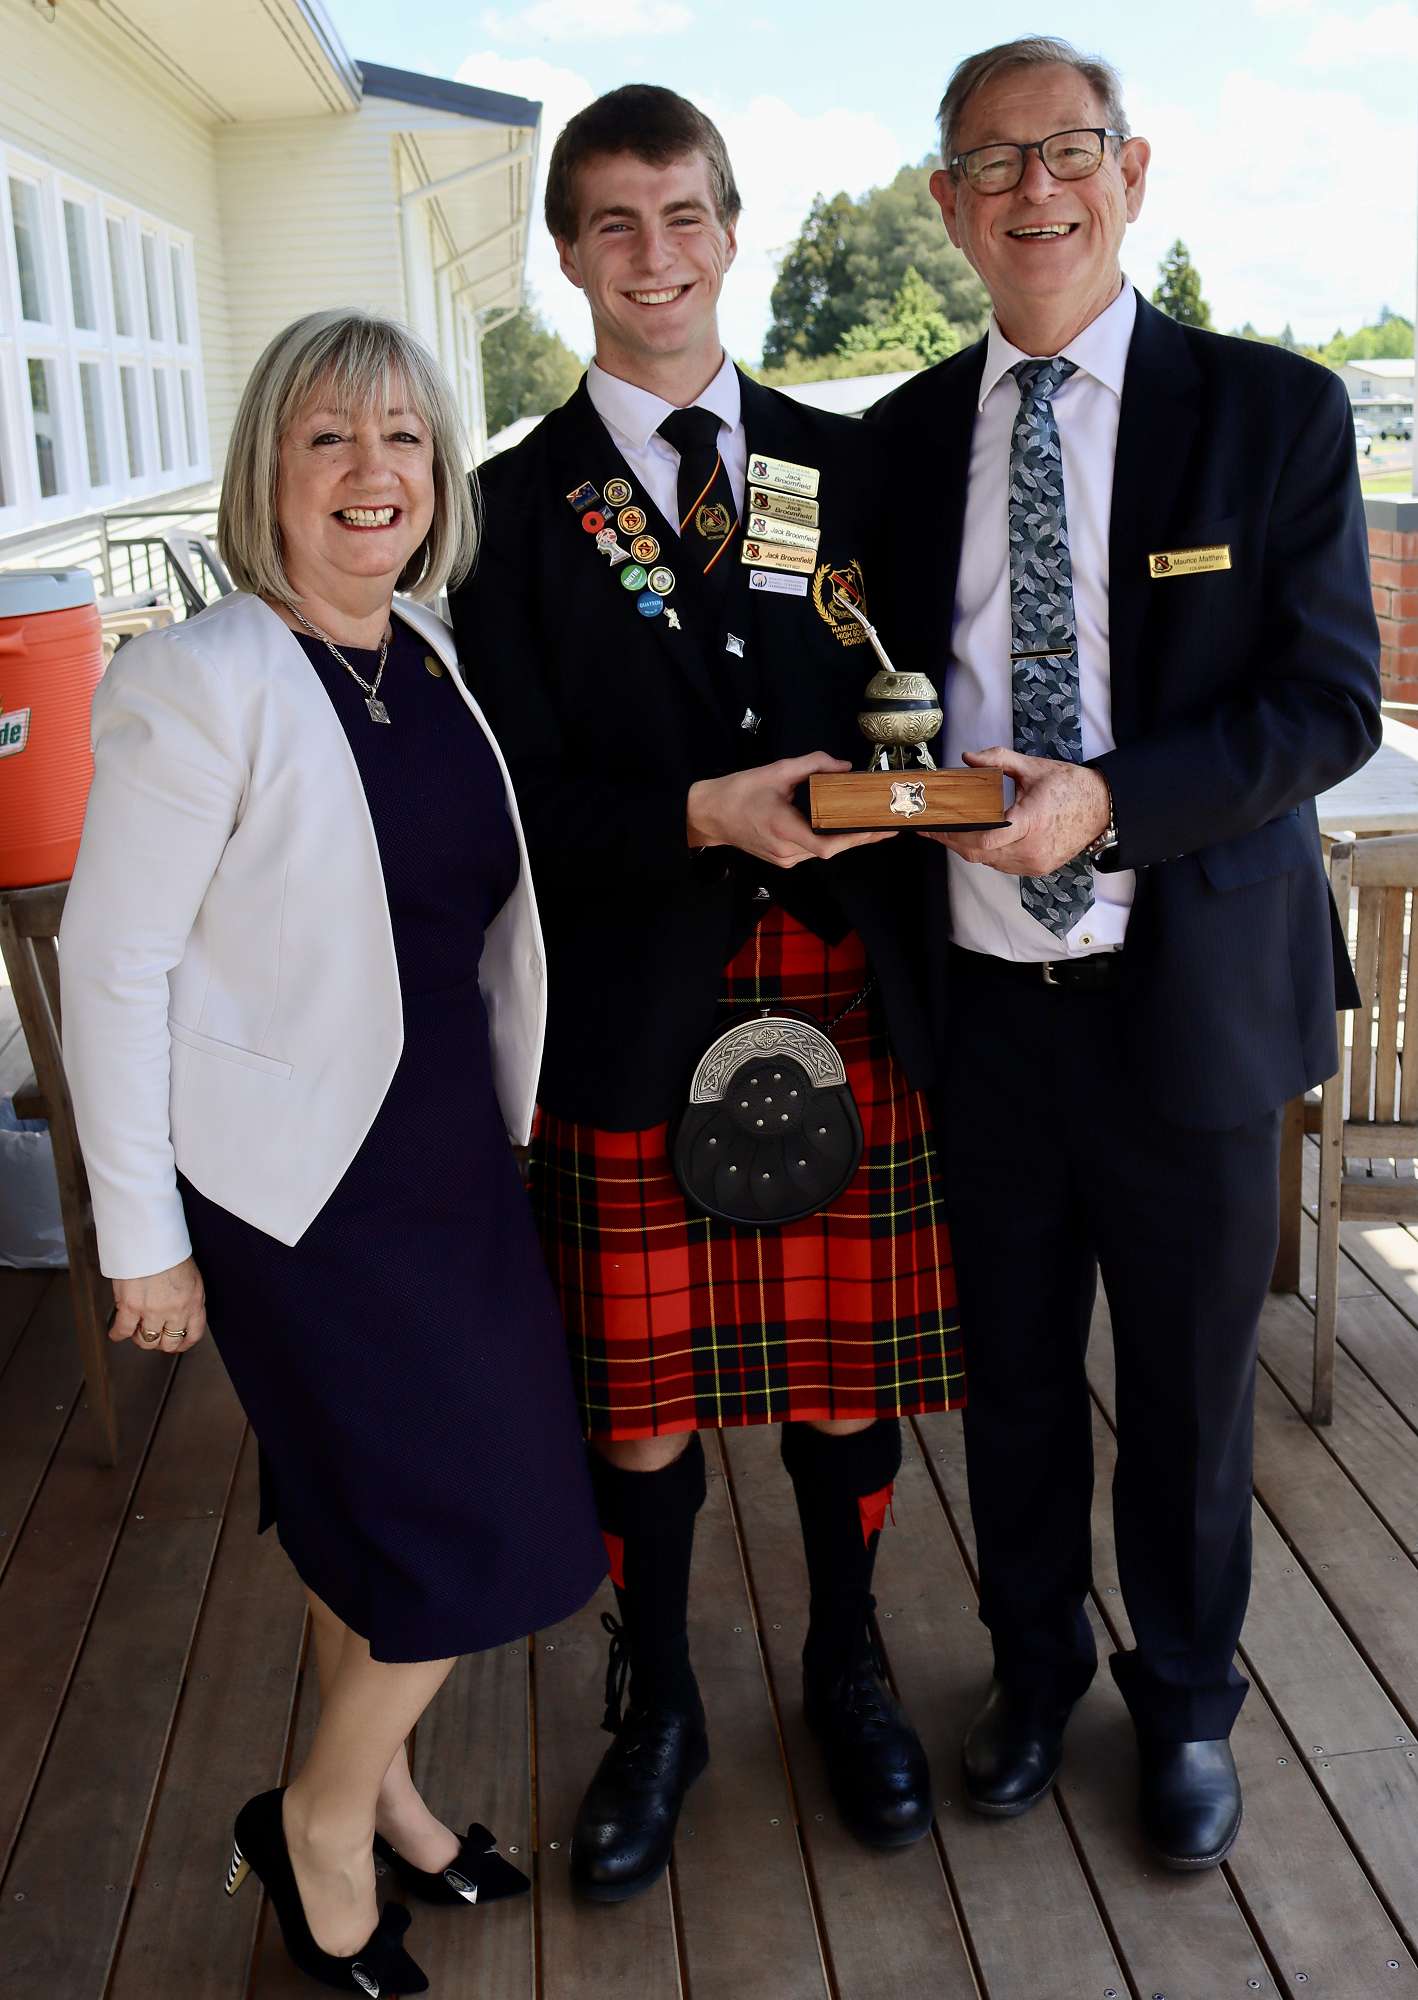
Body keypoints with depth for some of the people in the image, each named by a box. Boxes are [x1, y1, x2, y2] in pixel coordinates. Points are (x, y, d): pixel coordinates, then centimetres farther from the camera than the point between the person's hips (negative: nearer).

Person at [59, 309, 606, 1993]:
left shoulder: (434, 655, 5)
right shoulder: (200, 682, -17)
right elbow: (111, 967, -15)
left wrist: (502, 1111, 13)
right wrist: (143, 1236, -13)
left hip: (450, 1148, 6)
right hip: (305, 1178, -6)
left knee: (366, 1507, 20)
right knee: (479, 1524, -1)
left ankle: (376, 1780, 41)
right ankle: (323, 1820, 24)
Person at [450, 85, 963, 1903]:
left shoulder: (844, 462, 9)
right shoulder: (519, 505, 0)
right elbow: (522, 804, -5)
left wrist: (889, 797, -6)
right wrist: (703, 816, -19)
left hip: (849, 990, 2)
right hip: (639, 1010, -2)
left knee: (849, 1361, 13)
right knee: (640, 1395, 10)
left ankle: (846, 1670, 39)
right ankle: (655, 1714, 34)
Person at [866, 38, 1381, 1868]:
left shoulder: (1273, 412, -4)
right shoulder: (904, 438, 6)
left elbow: (1331, 703, -10)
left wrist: (1108, 799, -23)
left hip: (1188, 993, -2)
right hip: (978, 994, 3)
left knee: (1189, 1385, 13)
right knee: (1010, 1371, 18)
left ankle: (1186, 1702, 39)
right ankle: (1034, 1662, 43)